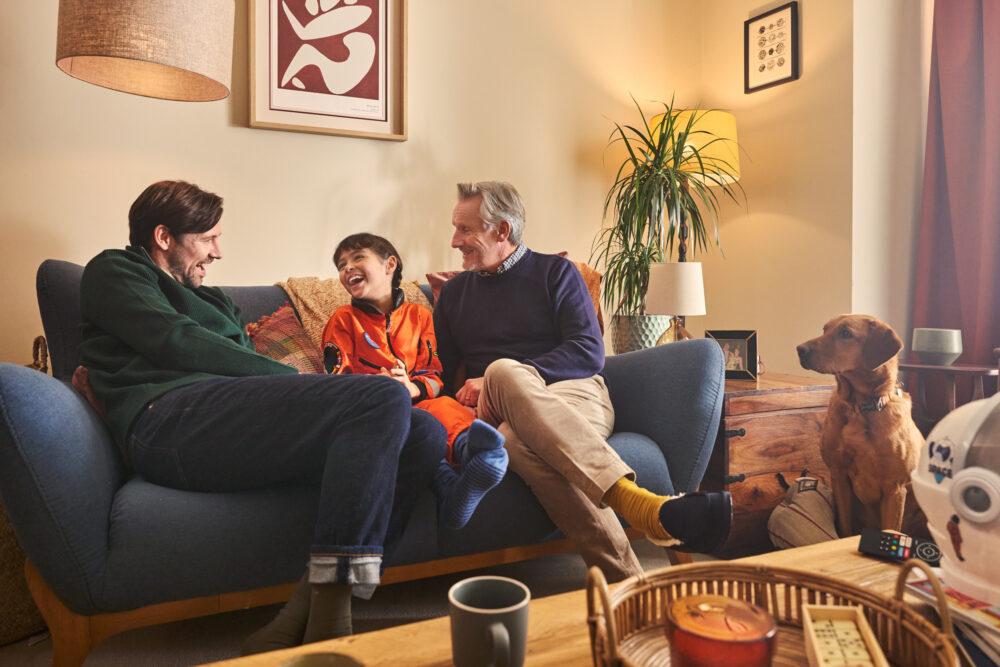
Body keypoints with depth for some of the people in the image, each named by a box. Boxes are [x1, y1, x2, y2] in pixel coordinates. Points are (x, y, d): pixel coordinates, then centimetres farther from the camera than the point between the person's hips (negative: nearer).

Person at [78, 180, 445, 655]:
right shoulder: (113, 271, 18)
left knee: (425, 434, -13)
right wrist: (293, 378, -2)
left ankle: (295, 624, -23)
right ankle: (327, 622, -32)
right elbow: (179, 343, -1)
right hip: (170, 417, -8)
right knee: (383, 398, -27)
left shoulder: (214, 300, 40)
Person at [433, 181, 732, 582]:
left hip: (573, 394, -2)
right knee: (515, 441, -39)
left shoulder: (555, 271, 13)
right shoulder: (453, 293, 24)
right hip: (502, 416, 2)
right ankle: (627, 580, -50)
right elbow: (444, 374, 23)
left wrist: (505, 379, -10)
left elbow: (590, 352, 0)